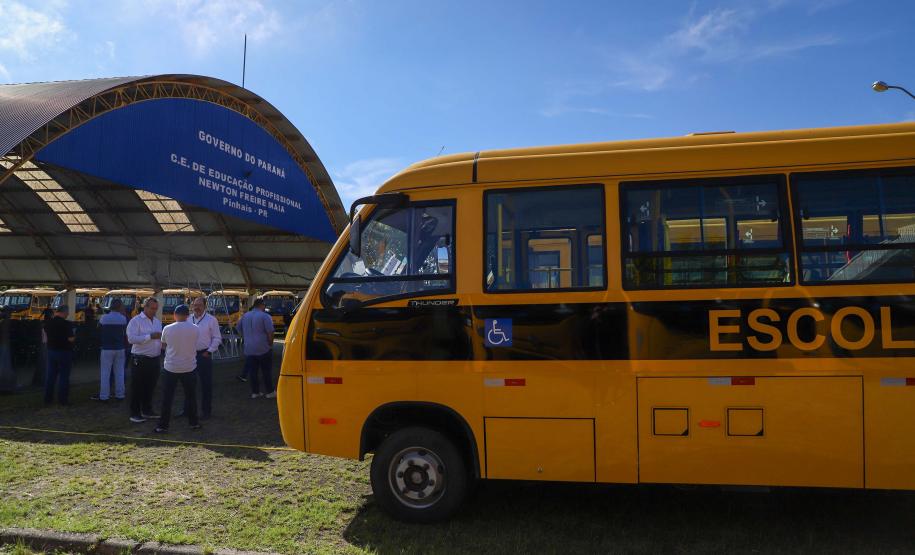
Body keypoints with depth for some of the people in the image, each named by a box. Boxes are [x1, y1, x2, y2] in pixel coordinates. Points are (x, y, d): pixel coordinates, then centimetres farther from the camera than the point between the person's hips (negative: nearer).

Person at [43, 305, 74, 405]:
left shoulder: (48, 323, 3)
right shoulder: (66, 324, -18)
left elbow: (46, 334, 20)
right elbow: (70, 339, -19)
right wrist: (74, 336, 1)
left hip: (51, 351, 6)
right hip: (64, 352, -6)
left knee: (50, 375, 13)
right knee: (63, 375, 1)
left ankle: (48, 398, 18)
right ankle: (62, 399, 4)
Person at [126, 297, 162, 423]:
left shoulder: (157, 321, 14)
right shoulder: (136, 321, -8)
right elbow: (131, 338, -20)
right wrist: (150, 336, -23)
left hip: (154, 359, 7)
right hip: (140, 359, -7)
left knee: (150, 386, 15)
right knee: (137, 387, 2)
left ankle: (147, 410, 28)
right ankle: (134, 413, 11)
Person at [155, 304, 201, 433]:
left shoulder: (168, 329, -8)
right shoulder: (195, 329, -8)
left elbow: (163, 344, 6)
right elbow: (194, 346, 2)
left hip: (171, 368, -1)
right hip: (189, 367, 1)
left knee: (167, 398, 8)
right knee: (191, 396, 13)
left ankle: (163, 426, 11)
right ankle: (193, 423, 21)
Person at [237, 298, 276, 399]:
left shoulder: (245, 316, 8)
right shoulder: (265, 316, -11)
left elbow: (240, 329, 20)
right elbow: (270, 333, -14)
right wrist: (270, 344, 0)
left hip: (249, 349, 5)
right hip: (263, 349, -5)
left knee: (252, 371, 10)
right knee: (266, 371, 4)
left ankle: (255, 392, 15)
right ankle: (270, 392, 9)